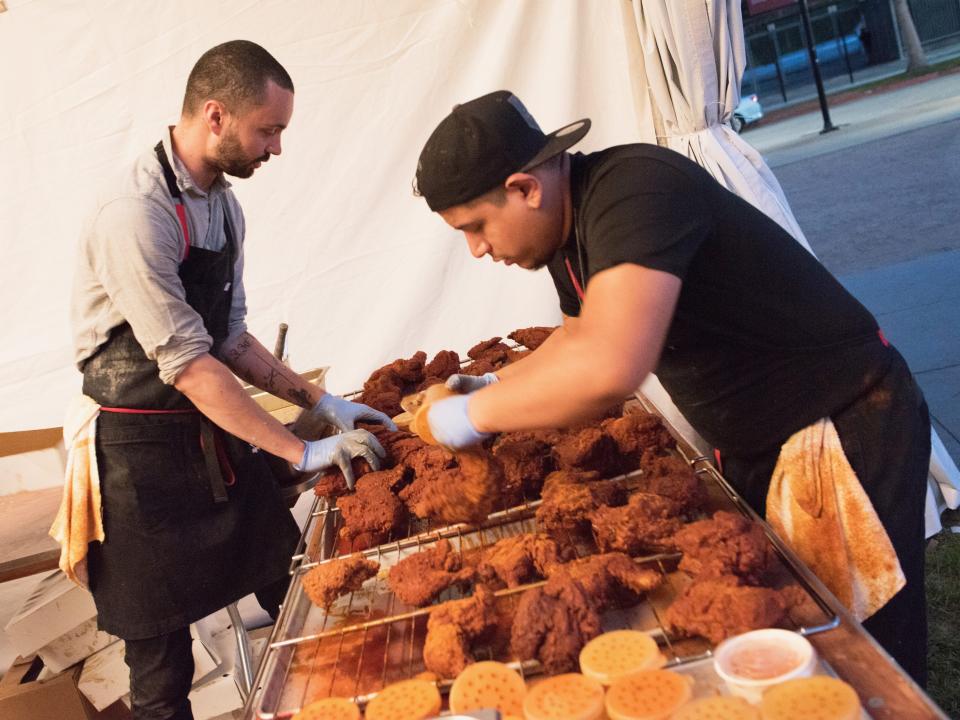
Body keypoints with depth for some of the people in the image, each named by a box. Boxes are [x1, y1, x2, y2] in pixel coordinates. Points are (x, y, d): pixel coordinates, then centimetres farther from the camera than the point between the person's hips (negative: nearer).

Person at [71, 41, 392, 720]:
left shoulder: (223, 204, 4)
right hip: (145, 451, -7)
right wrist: (303, 452, -20)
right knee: (162, 647, 7)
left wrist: (321, 401, 1)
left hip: (219, 435, 8)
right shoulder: (137, 213, -23)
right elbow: (189, 366, -23)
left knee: (294, 594, 12)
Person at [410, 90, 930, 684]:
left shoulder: (635, 190, -28)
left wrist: (475, 414, -27)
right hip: (754, 447, 9)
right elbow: (579, 335, 20)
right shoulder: (568, 225, 2)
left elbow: (607, 369, -41)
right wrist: (496, 384, 5)